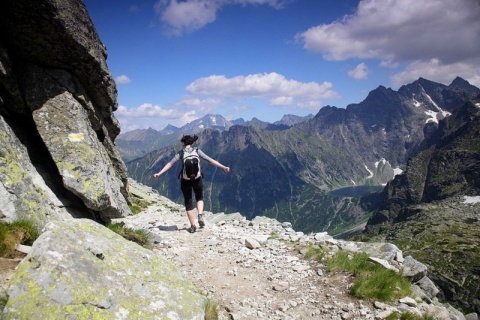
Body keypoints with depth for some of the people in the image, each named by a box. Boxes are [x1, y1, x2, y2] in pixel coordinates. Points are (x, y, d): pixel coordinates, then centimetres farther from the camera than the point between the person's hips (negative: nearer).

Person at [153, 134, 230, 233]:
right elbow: (210, 160, -4)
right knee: (199, 198, 26)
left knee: (188, 203, 12)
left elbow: (170, 164, -8)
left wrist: (159, 173, -8)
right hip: (197, 179, 1)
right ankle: (200, 216, 2)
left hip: (185, 180, -1)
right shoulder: (197, 151, -1)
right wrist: (223, 167, -2)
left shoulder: (180, 153, -2)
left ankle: (193, 226, 14)